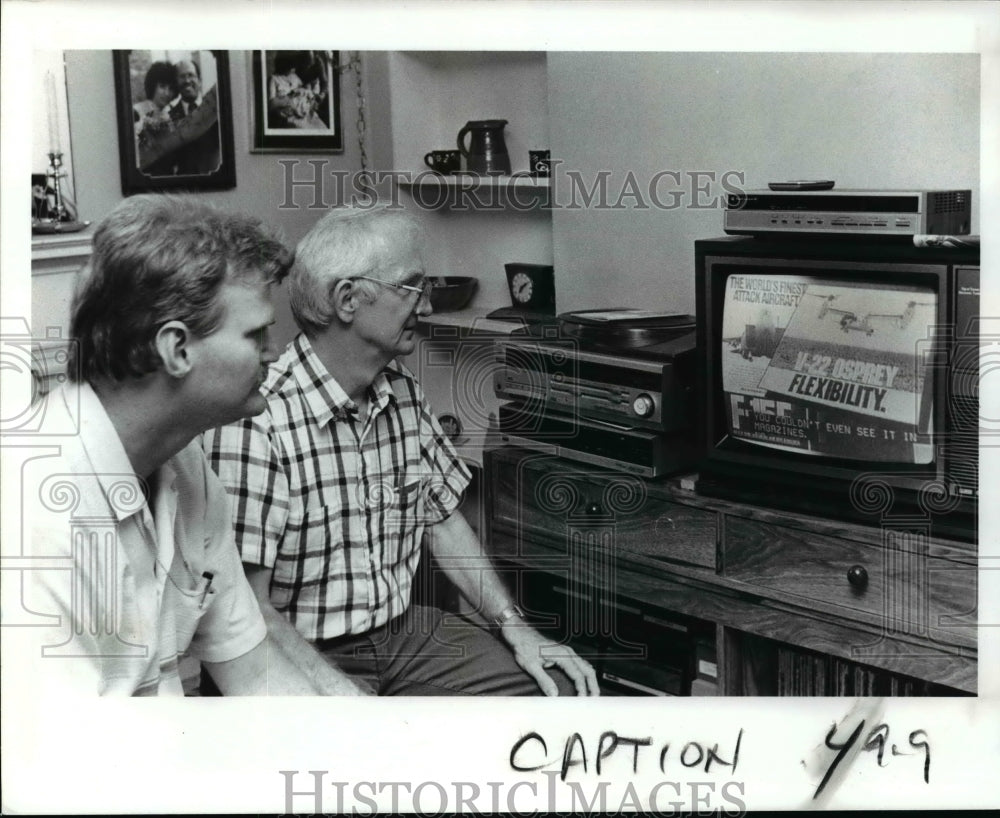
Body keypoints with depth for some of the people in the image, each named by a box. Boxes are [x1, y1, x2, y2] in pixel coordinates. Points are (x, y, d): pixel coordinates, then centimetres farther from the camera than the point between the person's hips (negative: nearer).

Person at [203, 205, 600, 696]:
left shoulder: (403, 393, 5)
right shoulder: (256, 422, -21)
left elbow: (442, 518, 14)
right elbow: (249, 609, -21)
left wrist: (514, 626, 5)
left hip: (404, 631, 8)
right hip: (309, 656, -7)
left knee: (563, 688, -2)